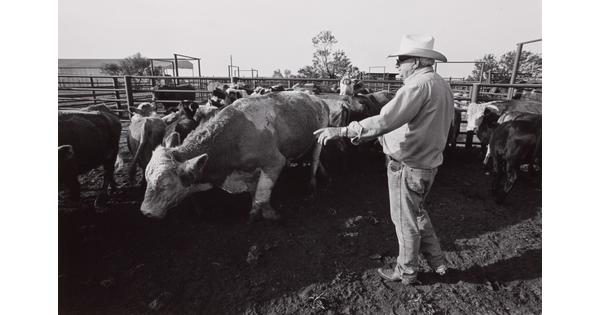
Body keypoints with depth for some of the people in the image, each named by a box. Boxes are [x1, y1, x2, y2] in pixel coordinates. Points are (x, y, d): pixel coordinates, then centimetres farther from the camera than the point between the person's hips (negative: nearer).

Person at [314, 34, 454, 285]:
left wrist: (342, 131, -27)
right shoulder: (441, 85, 10)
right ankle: (437, 262, 40)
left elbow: (385, 121, -31)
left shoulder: (420, 84, -21)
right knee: (417, 214, 26)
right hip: (427, 162, 9)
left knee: (406, 221, 9)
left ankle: (406, 273, 30)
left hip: (407, 166, -9)